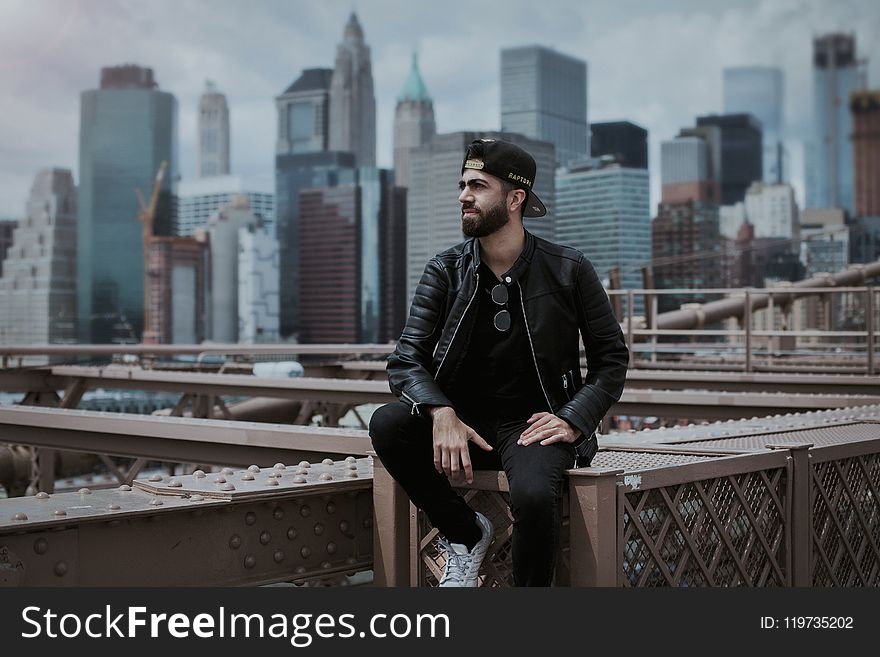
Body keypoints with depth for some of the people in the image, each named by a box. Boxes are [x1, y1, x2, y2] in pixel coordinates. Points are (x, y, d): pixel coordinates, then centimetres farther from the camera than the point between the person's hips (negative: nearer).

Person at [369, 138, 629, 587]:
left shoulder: (569, 271, -1)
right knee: (386, 424, -26)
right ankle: (464, 532, -4)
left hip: (532, 424, -3)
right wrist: (442, 413, -26)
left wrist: (573, 420, -12)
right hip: (463, 420, 3)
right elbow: (406, 359, -5)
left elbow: (612, 359, 5)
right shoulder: (445, 271, 3)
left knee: (534, 495, -35)